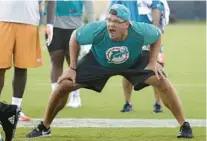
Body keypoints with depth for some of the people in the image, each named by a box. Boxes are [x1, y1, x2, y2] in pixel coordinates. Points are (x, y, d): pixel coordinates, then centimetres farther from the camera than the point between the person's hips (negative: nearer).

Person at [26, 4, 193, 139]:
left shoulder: (140, 31, -36)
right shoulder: (97, 29, -38)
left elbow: (157, 34, -10)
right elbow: (74, 37, -15)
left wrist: (153, 62, -14)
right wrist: (72, 68, -12)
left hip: (134, 63, 0)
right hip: (98, 62, 0)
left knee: (163, 83, -18)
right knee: (65, 84, -12)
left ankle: (184, 126, 0)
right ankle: (44, 127, 10)